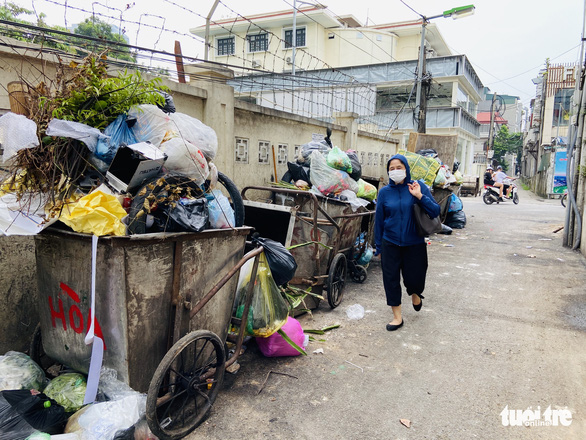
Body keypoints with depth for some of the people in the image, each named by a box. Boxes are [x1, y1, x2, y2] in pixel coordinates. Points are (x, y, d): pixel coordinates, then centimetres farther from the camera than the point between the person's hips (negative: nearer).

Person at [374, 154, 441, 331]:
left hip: (414, 243, -1)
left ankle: (415, 293, 44)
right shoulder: (384, 192, -1)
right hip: (390, 244, 1)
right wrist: (378, 247, 7)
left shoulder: (418, 187, -4)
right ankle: (397, 316, 20)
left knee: (414, 278, 6)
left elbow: (436, 212, -7)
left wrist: (420, 196, -20)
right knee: (391, 279, 3)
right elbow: (379, 220, 5)